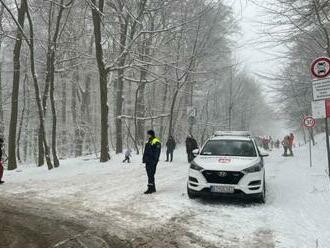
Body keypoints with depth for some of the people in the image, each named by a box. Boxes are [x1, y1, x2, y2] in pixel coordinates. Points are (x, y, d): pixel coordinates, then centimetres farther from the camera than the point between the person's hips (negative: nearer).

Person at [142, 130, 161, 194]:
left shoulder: (156, 142, -12)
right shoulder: (149, 142, 17)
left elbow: (156, 153, -17)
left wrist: (154, 160, -22)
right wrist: (144, 159, 21)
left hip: (152, 162, -10)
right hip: (148, 161, 10)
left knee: (151, 175, -8)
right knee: (149, 174, 13)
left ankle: (151, 188, -4)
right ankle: (152, 188, 21)